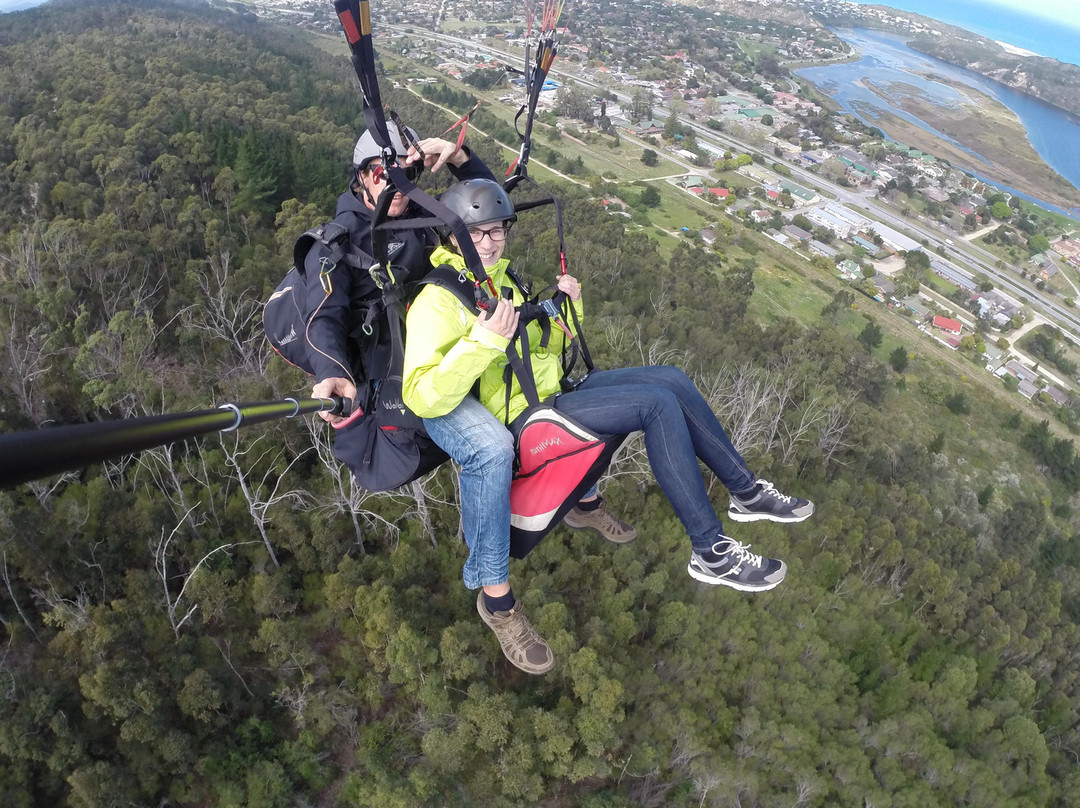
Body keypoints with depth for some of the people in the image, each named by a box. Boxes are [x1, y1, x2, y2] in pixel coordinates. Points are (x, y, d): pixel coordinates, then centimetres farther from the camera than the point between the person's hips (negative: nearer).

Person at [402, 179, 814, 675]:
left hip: (556, 390, 9)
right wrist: (483, 339, -32)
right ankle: (712, 553, -12)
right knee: (657, 402, -20)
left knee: (672, 380, -1)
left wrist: (567, 310, 6)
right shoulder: (437, 301, -12)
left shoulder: (500, 278, 15)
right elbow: (421, 398, -25)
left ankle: (746, 491, 12)